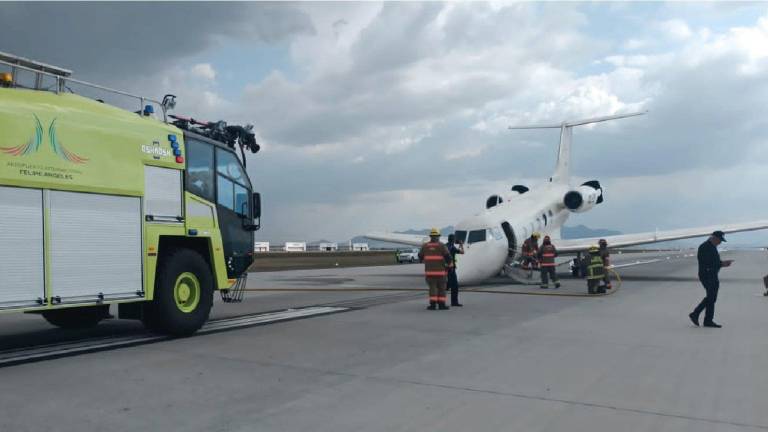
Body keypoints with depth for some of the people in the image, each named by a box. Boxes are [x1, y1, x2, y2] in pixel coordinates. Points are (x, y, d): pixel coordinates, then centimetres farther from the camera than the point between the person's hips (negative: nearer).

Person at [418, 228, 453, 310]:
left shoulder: (425, 246, 3)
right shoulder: (441, 246, -6)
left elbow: (420, 257, 13)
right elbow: (448, 256, -12)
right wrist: (449, 265, 4)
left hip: (429, 270, 2)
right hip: (440, 270, -2)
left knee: (432, 287, 5)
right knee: (441, 288, 6)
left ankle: (433, 304, -3)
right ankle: (441, 304, 5)